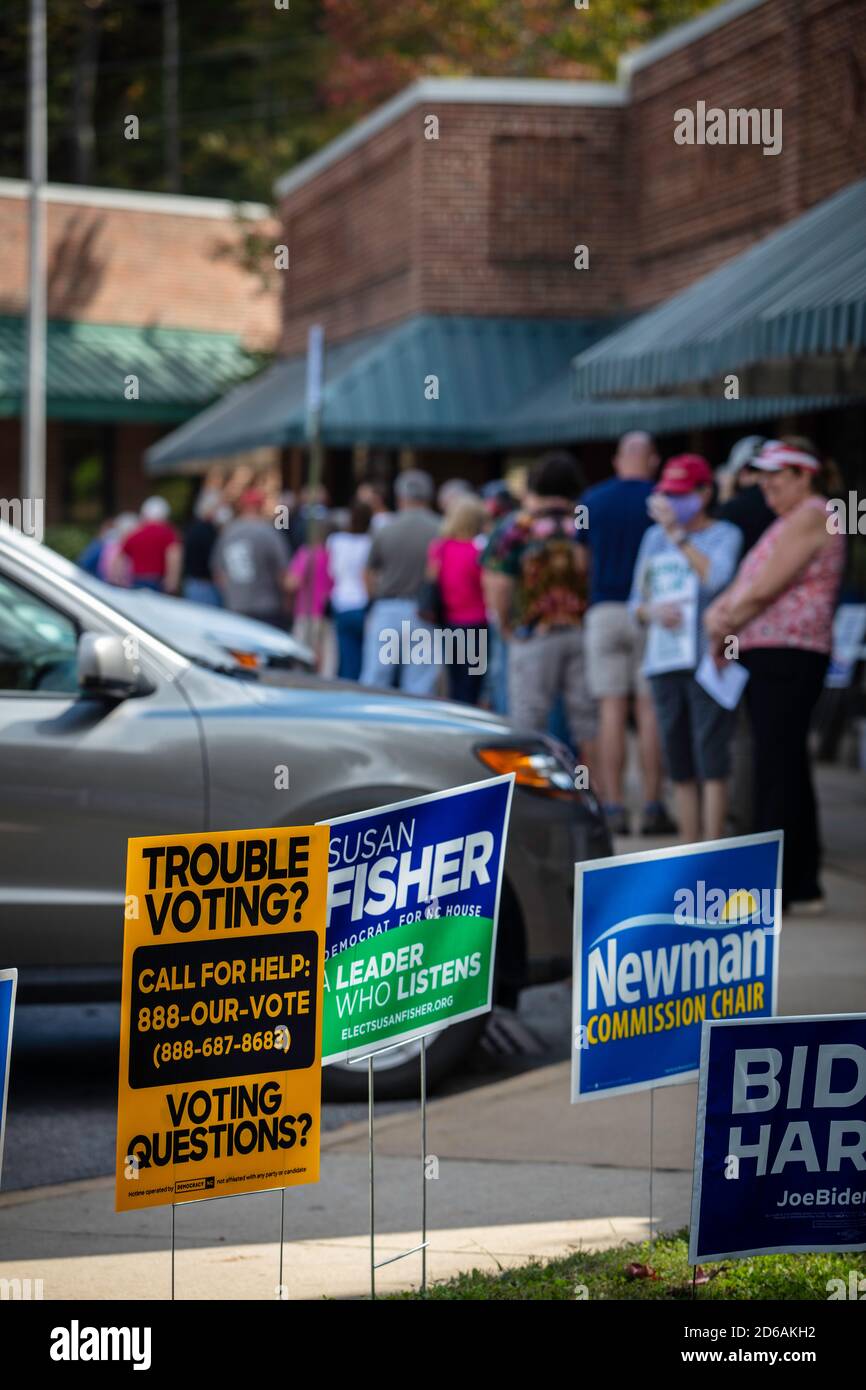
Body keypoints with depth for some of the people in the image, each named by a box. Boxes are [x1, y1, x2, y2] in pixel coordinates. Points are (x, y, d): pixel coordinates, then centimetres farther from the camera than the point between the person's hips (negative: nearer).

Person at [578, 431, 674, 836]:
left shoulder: (593, 499, 7)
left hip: (604, 609, 2)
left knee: (611, 711, 3)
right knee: (649, 710, 0)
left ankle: (613, 807, 0)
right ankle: (652, 807, 0)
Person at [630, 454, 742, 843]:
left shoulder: (724, 535, 1)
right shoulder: (654, 537, 17)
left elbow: (716, 577, -19)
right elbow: (637, 601, 20)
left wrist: (677, 533, -14)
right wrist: (652, 611, -2)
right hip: (663, 661, 6)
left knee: (710, 756, -10)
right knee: (679, 763, 8)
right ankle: (688, 846, 13)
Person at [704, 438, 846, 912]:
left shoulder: (810, 517, -10)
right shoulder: (790, 521, 22)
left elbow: (764, 589, -16)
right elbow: (744, 585, 21)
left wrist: (726, 628, -4)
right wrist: (717, 612, 2)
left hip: (788, 656, -10)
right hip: (769, 659, 10)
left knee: (776, 769, -9)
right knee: (786, 770, 11)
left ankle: (777, 886, -7)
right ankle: (802, 886, 15)